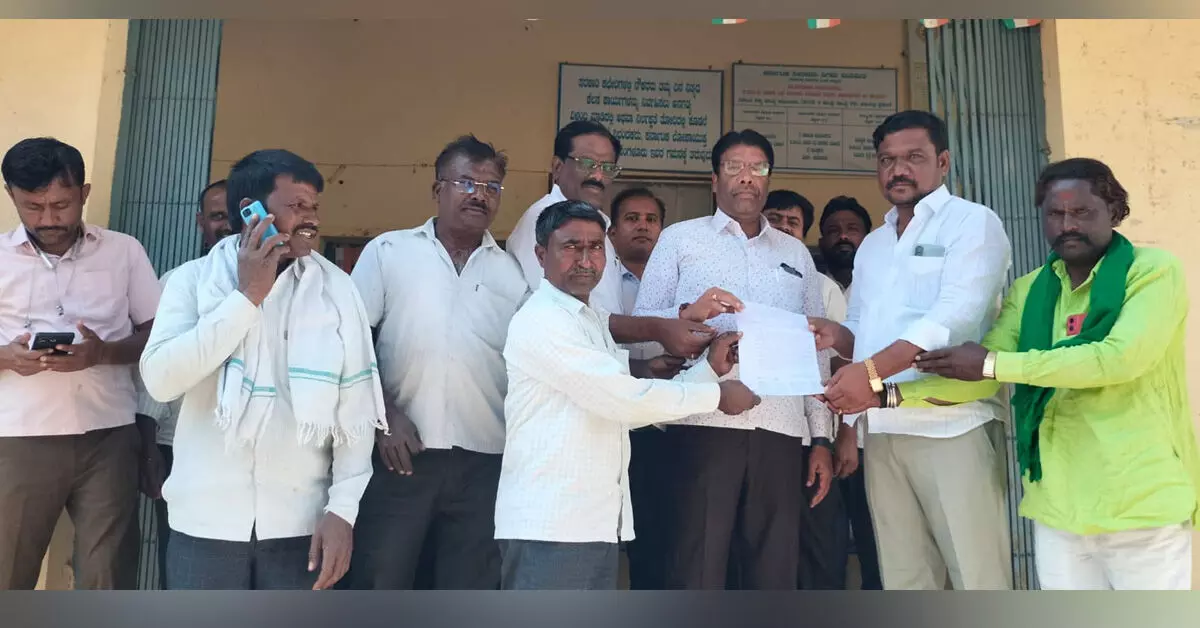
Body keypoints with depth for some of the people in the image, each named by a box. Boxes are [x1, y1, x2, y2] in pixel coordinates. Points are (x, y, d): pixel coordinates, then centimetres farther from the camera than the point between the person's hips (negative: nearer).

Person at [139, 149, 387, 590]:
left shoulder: (337, 289, 0)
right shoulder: (194, 279, 1)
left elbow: (356, 407, -2)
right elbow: (161, 381, -12)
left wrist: (342, 509, -9)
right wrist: (247, 296, -12)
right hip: (205, 521, 0)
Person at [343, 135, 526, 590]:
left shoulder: (512, 273, 10)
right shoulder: (388, 252, 5)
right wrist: (385, 416, -8)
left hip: (485, 460, 2)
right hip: (401, 454, -2)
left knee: (471, 585, 11)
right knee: (380, 581, 6)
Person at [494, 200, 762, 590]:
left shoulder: (595, 322, 19)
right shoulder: (539, 321, -12)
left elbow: (628, 403, 13)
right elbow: (625, 400, -18)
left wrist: (710, 368, 6)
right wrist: (717, 395, -8)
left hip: (597, 523, 9)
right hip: (549, 527, -9)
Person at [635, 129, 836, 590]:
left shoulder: (795, 253, 20)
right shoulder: (680, 239, 11)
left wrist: (822, 438, 11)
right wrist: (687, 314, -17)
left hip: (782, 429, 3)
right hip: (706, 422, -3)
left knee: (775, 568, 6)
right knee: (699, 566, -4)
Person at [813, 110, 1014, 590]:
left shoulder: (973, 222, -1)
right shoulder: (871, 246, 20)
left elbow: (956, 316, -16)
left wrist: (873, 371, -26)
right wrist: (836, 337, -2)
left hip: (953, 425, -6)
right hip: (883, 431, 6)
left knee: (978, 580, -4)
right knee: (903, 583, 11)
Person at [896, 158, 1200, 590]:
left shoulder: (1154, 271, -5)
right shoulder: (1028, 291, 8)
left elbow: (1121, 358, -22)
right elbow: (978, 379, 2)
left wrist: (994, 363, -20)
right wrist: (890, 394, -11)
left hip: (1141, 502, -4)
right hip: (1057, 505, 4)